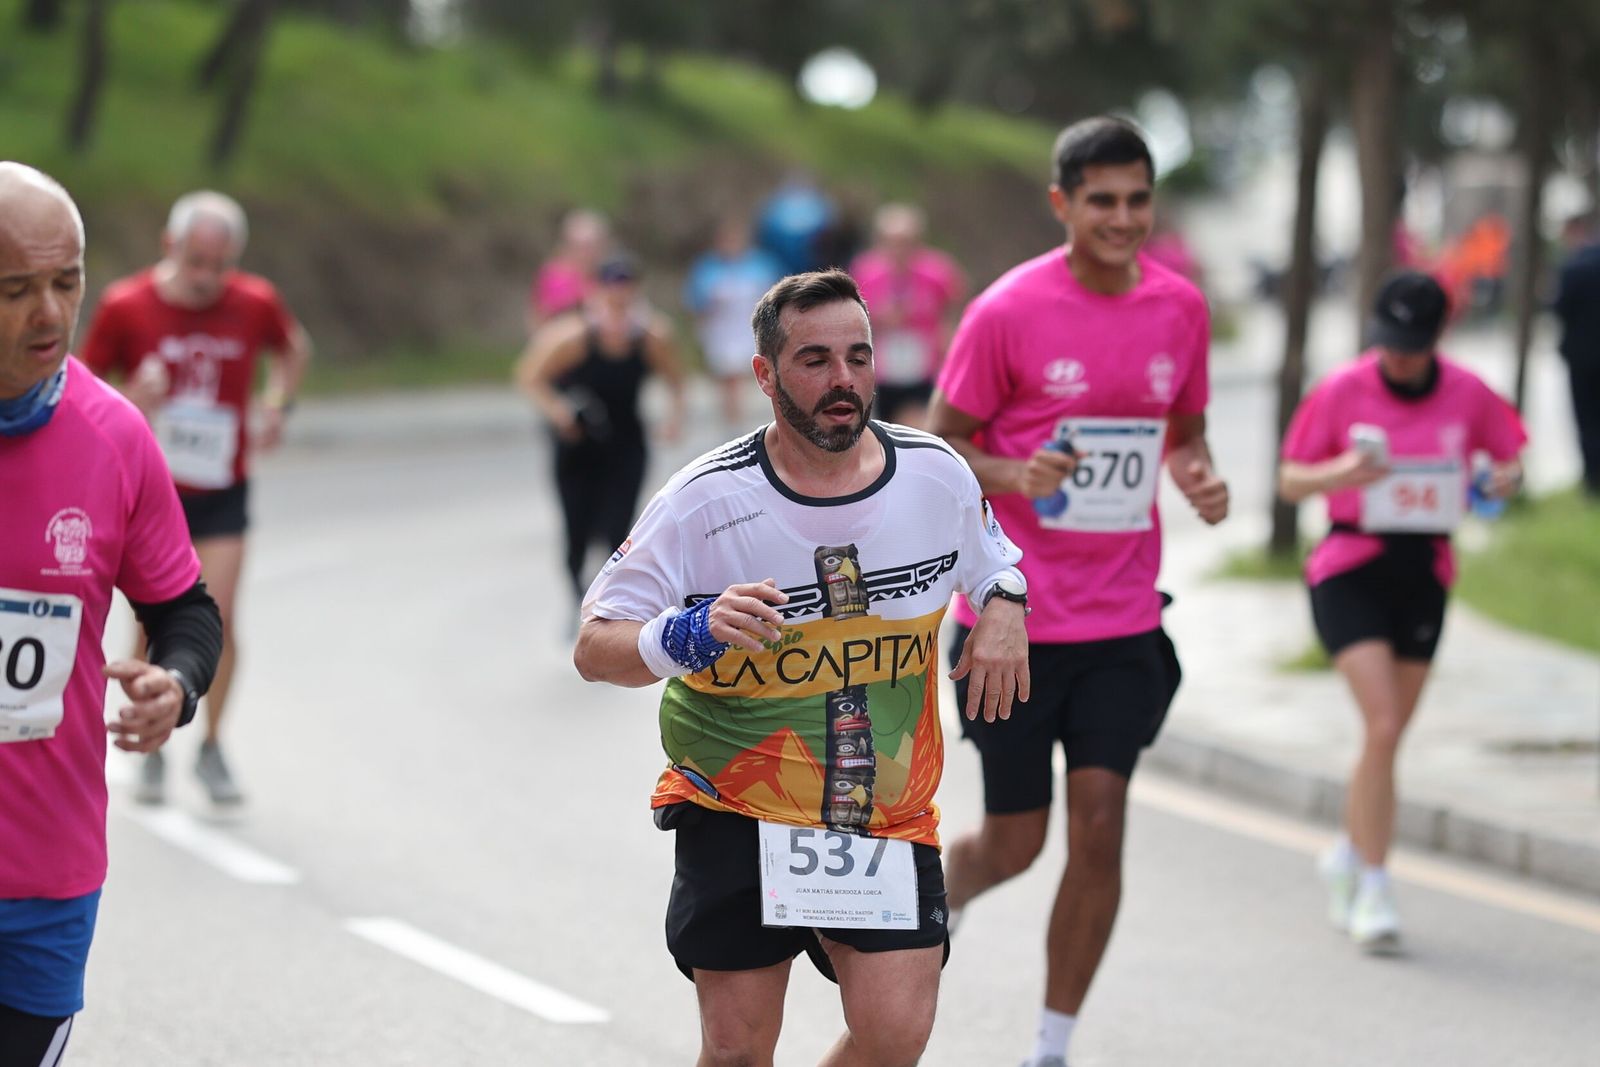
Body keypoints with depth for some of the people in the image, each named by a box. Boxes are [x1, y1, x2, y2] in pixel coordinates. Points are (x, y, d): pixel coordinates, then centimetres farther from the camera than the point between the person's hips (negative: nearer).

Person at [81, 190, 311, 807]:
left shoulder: (256, 304, -7)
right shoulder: (125, 306, -12)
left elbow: (293, 350, 16)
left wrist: (275, 407, 0)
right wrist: (132, 400, -25)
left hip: (220, 493, 1)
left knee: (219, 621, -8)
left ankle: (213, 748, 10)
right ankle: (153, 751, 21)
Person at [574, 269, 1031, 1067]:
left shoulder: (937, 473, -2)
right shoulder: (706, 500, -12)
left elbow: (995, 565, 19)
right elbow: (594, 650, -12)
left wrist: (1002, 612, -5)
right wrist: (692, 633, -32)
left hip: (888, 814, 2)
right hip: (735, 812, -2)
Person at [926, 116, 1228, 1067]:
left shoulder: (1180, 309, 2)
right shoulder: (1009, 311, -11)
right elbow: (940, 442, -4)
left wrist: (1200, 477, -6)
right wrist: (1014, 475, -24)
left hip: (1122, 622, 3)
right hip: (1013, 619, -3)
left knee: (1099, 826, -5)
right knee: (1016, 841, 4)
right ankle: (940, 896, 40)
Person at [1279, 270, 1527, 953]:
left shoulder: (1468, 395, -1)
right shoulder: (1342, 391, -7)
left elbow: (1510, 455, 12)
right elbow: (1289, 482, -3)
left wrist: (1506, 477, -12)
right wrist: (1336, 474, -24)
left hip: (1425, 574, 4)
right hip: (1351, 570, -3)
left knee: (1387, 734, 10)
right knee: (1383, 726, -17)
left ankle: (1348, 856, 34)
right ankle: (1372, 889, -11)